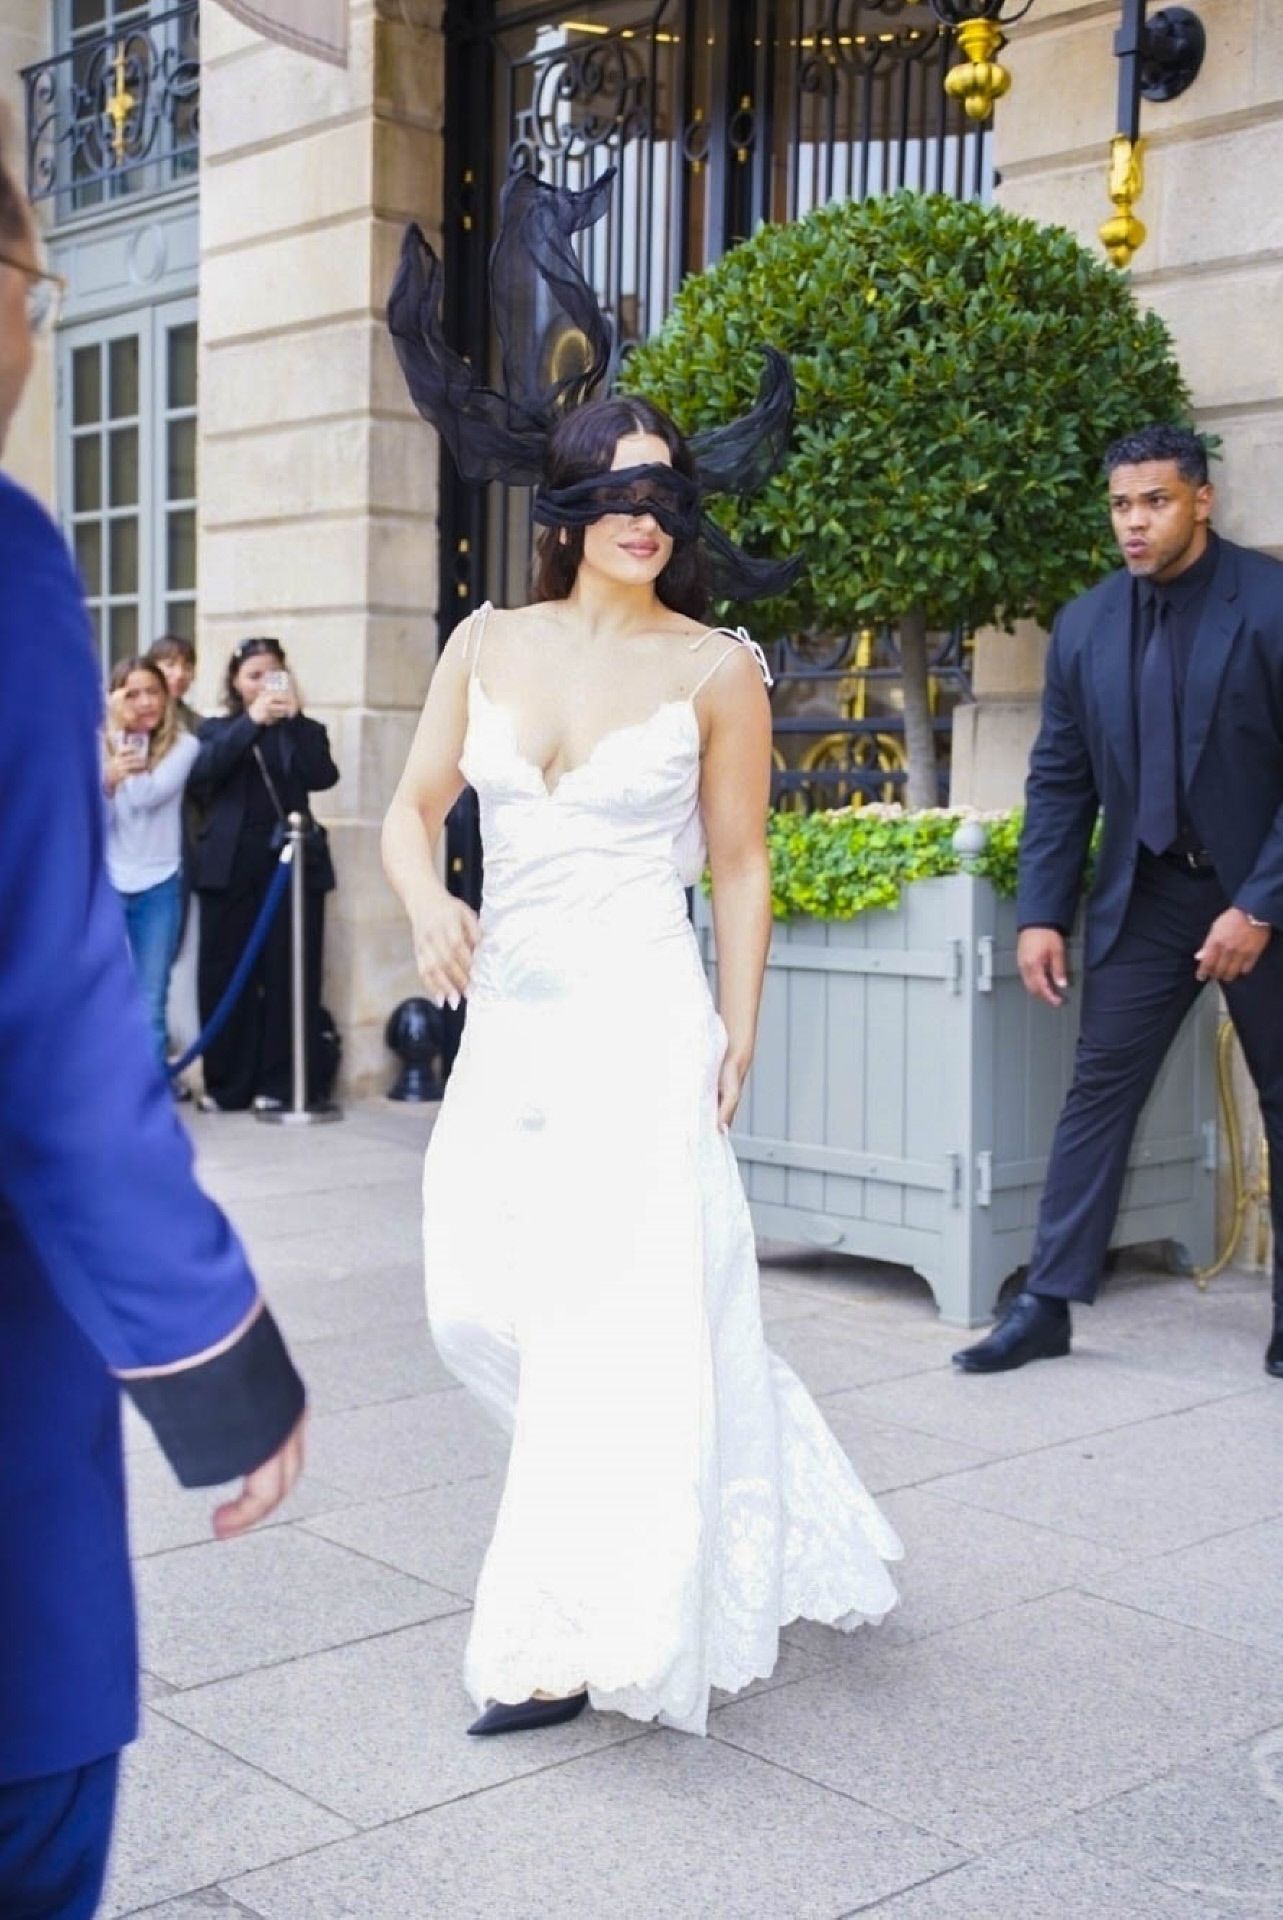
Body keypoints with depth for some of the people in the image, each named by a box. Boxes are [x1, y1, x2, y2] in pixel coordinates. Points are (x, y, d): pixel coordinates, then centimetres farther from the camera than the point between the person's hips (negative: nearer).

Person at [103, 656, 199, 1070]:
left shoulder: (182, 745, -3)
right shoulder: (98, 746, 0)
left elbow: (148, 796, -17)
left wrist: (128, 737, -12)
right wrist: (108, 780, -23)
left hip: (158, 886, -1)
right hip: (102, 884, 1)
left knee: (151, 1003, 3)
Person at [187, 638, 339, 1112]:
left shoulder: (301, 731, 12)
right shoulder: (216, 730, 13)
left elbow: (323, 775, -6)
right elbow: (201, 773, -8)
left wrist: (294, 717, -13)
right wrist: (252, 721, -14)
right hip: (230, 866, 1)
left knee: (288, 974, -3)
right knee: (226, 973, 0)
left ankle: (280, 1084, 3)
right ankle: (227, 1085, 7)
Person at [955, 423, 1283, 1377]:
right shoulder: (1086, 626, 1)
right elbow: (1060, 781, 5)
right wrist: (1042, 913, -2)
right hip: (1145, 894, 3)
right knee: (1099, 1091, 1)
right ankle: (1048, 1301, 6)